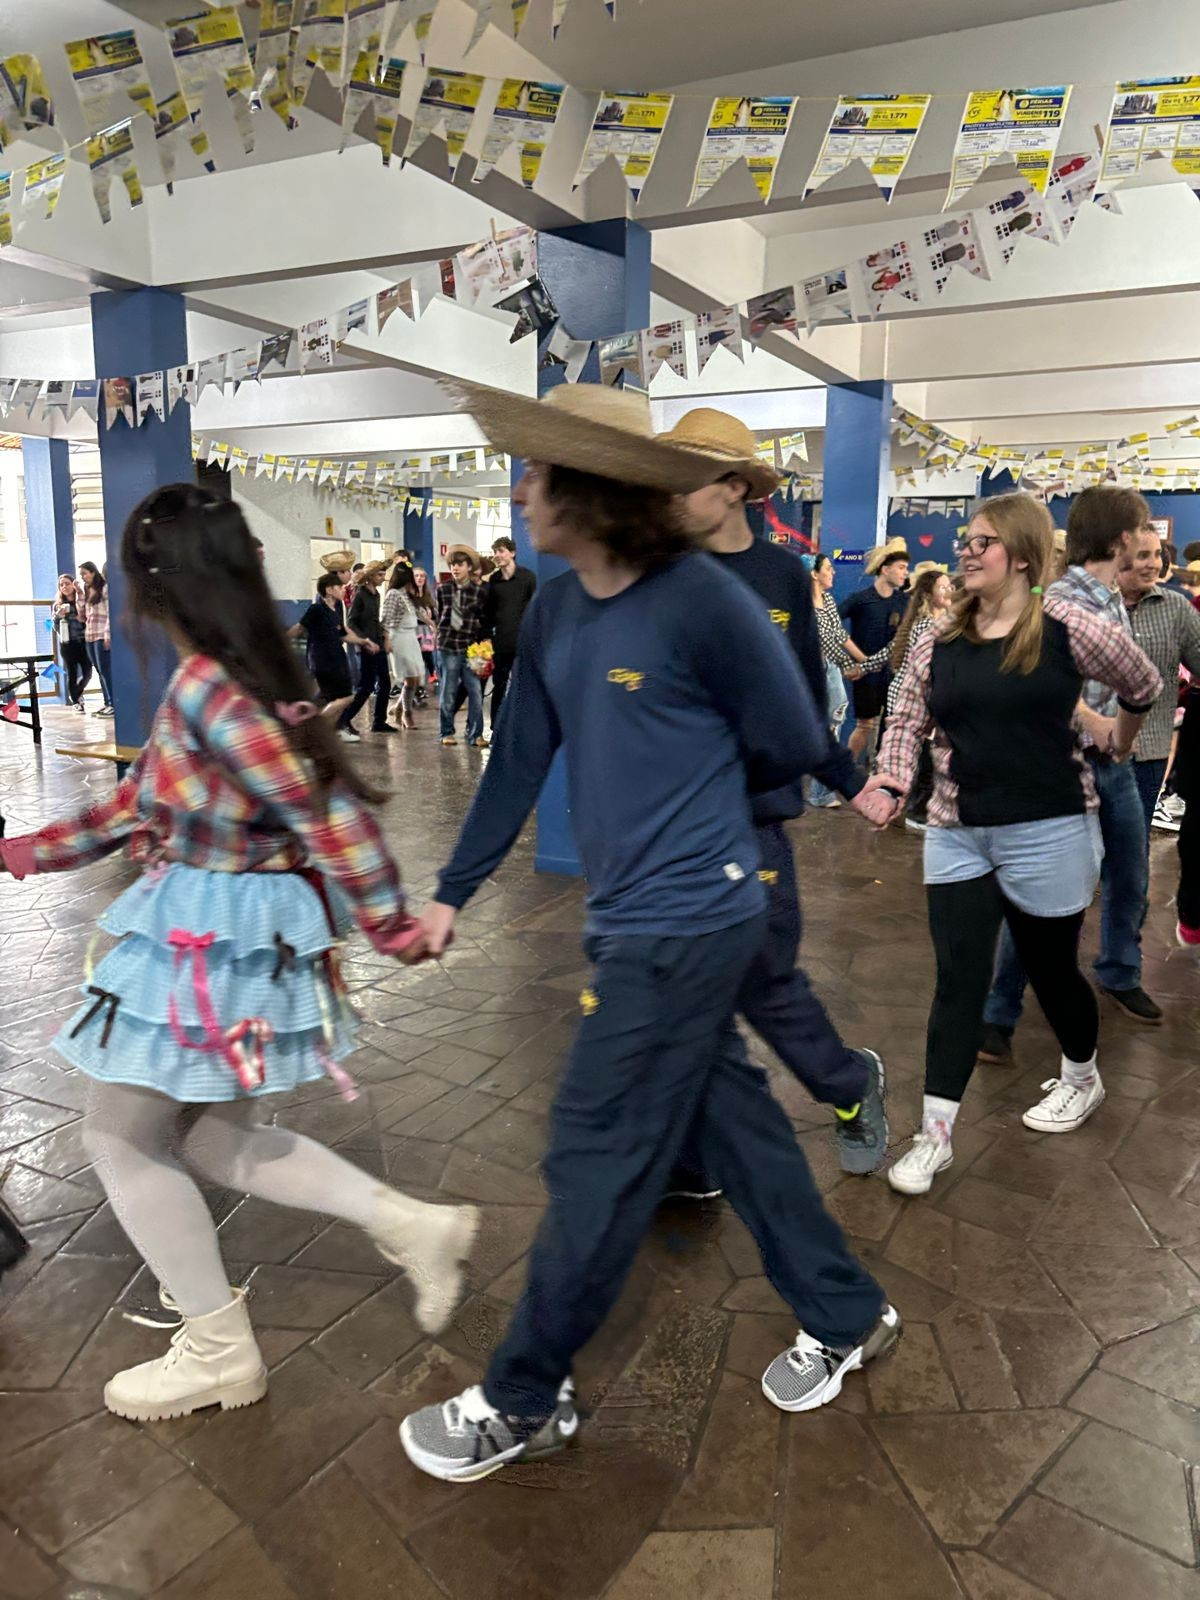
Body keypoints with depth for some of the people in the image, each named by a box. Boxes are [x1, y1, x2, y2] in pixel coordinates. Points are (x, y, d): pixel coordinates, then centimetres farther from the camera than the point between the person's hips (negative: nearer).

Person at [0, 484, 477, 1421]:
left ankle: (220, 1352, 25)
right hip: (210, 936, 9)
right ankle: (414, 1225, 22)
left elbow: (330, 816, -25)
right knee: (213, 1138, 20)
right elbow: (139, 803, 17)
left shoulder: (208, 692, -23)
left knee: (122, 1135, 10)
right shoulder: (215, 682, 8)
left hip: (218, 942, -9)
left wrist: (389, 925, -15)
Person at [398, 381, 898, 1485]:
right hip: (633, 918, 8)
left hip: (684, 924, -7)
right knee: (731, 1114, 18)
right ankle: (846, 1316, 39)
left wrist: (694, 797, 7)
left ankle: (524, 1402, 24)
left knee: (598, 1162, 4)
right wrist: (453, 892, 12)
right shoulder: (552, 616, 5)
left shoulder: (704, 603, -17)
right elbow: (519, 760, 11)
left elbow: (792, 746, -6)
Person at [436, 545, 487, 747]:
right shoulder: (443, 589, 3)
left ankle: (475, 734, 6)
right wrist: (442, 634, 13)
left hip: (471, 647, 0)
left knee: (475, 692, -2)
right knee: (447, 693, 6)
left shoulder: (479, 591, 0)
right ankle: (447, 732, 17)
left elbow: (484, 620, 5)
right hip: (448, 646, 1)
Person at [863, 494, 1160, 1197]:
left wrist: (1117, 745, 20)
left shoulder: (1069, 627, -10)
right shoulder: (939, 639, 1)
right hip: (956, 834, 3)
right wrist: (893, 778, -12)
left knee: (1051, 967, 14)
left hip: (1049, 833, -3)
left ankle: (1082, 1078, 44)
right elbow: (909, 720, 5)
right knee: (958, 979, 2)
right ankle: (935, 1134, 8)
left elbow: (1143, 685, 7)